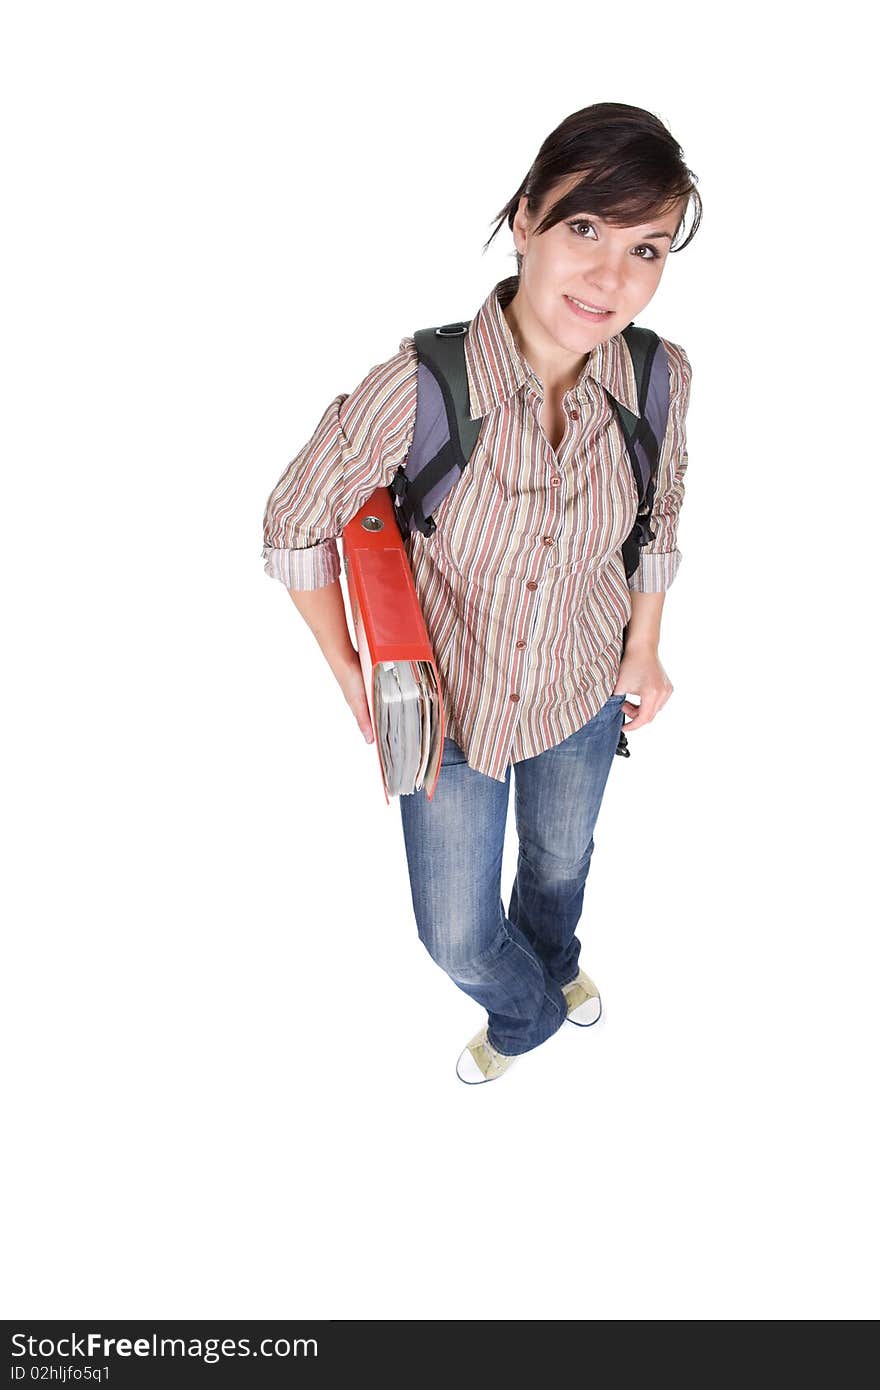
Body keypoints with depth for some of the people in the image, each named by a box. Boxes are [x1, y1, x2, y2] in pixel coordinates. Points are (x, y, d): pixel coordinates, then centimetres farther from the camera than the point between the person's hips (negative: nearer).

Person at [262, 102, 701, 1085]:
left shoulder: (659, 377, -20)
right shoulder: (417, 389, -33)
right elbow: (294, 527, -16)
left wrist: (645, 650, 5)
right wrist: (349, 674, -10)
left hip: (584, 688, 3)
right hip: (451, 705, -3)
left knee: (561, 859, 32)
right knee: (457, 938, 14)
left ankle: (551, 964, 71)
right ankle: (529, 1006, 55)